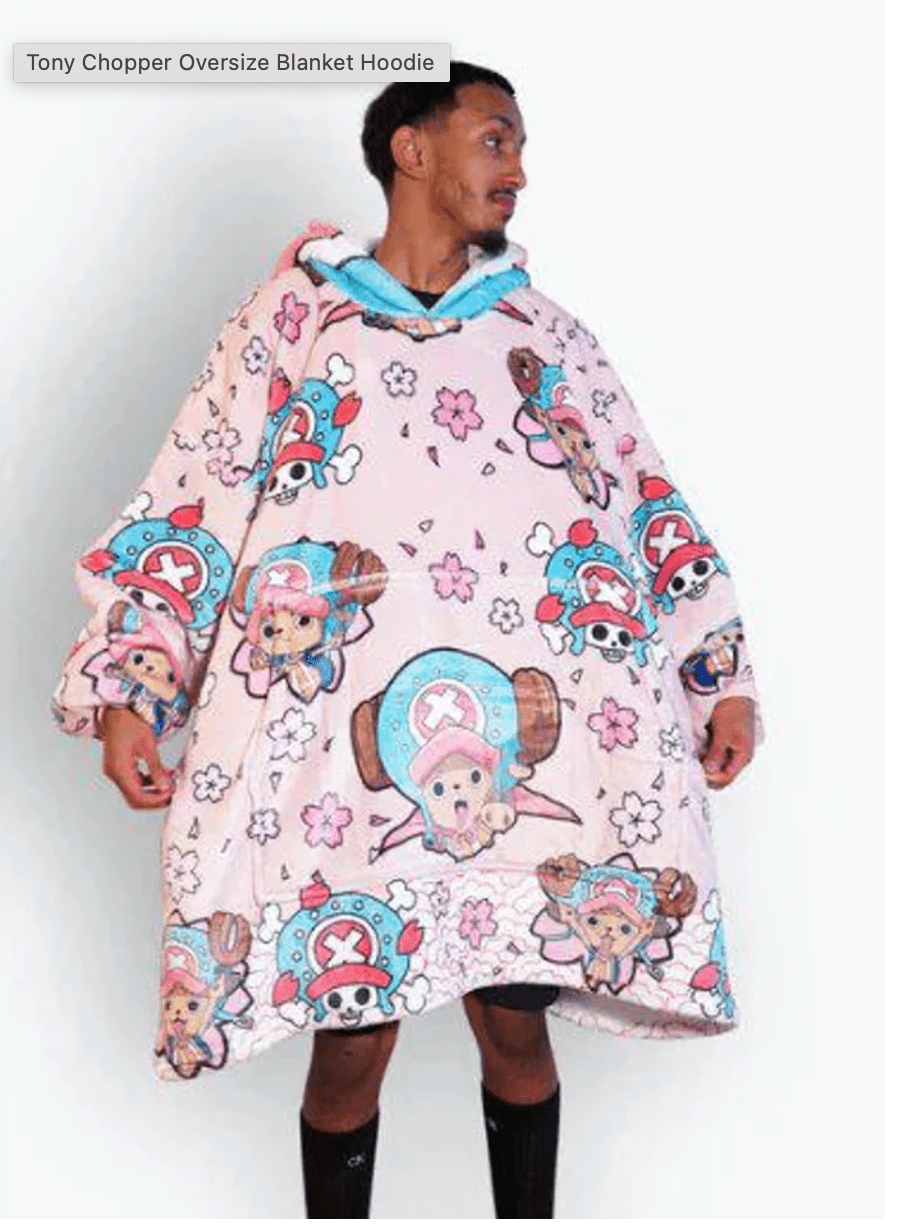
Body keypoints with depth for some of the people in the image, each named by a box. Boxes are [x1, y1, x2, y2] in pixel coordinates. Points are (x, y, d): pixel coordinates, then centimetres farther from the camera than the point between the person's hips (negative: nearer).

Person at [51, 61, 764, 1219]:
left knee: (517, 1024, 7)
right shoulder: (292, 314, 9)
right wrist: (126, 691, -5)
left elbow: (651, 510, 15)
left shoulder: (543, 328, 16)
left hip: (536, 755, 2)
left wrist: (723, 678, 8)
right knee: (351, 1040, 2)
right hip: (338, 748, -2)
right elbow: (190, 504, 5)